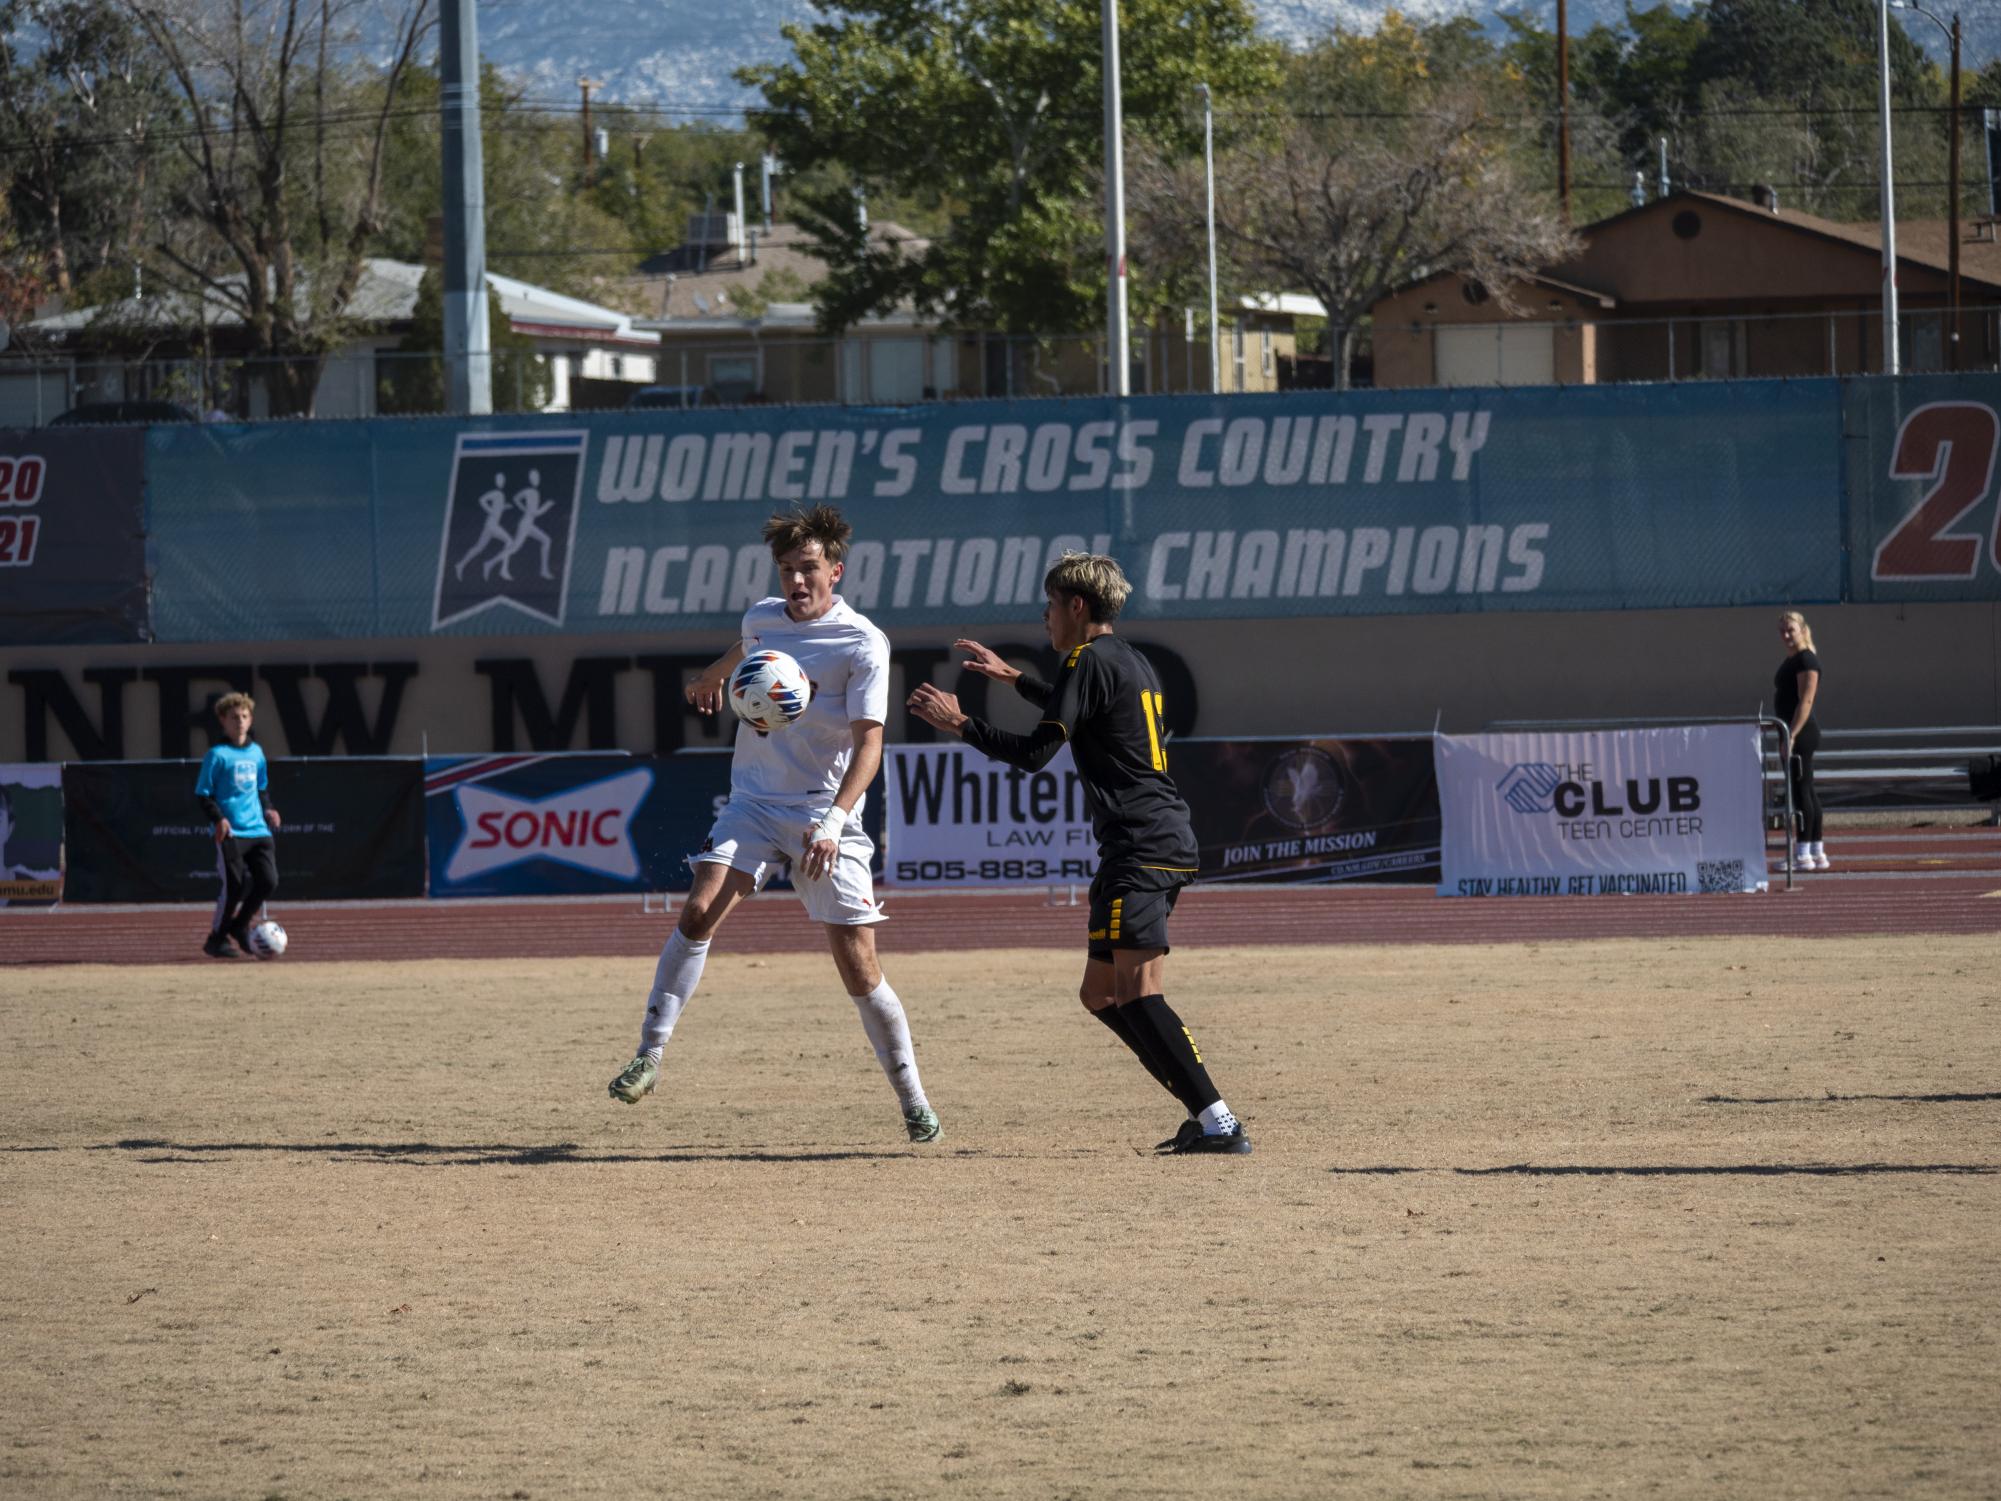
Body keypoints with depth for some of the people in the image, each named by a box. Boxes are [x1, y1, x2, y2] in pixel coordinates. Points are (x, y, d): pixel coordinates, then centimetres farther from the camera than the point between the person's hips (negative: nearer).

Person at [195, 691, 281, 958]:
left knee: (268, 881, -4)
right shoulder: (217, 755, -4)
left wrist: (267, 809, 9)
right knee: (235, 885, -12)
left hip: (258, 830, 6)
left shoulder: (256, 752, 14)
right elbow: (203, 794, -4)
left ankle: (239, 925, 19)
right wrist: (218, 818, -18)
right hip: (230, 833, -6)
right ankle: (216, 939, 4)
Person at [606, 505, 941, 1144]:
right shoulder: (762, 617, 5)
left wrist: (834, 820, -30)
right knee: (700, 910, -20)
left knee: (859, 966, -6)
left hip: (825, 815, -4)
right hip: (754, 802, 4)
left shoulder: (864, 644, -11)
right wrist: (710, 678, 53)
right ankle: (650, 1054, -13)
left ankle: (913, 1102, 9)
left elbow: (868, 742, -17)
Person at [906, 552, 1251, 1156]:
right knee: (1102, 995, 13)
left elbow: (1036, 752, -14)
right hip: (1169, 840, 10)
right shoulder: (1130, 663, 22)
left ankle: (1219, 1123, -26)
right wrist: (1013, 677, 51)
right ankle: (1207, 1115, 7)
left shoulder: (1091, 661, -8)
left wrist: (959, 724, -3)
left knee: (1138, 994, -18)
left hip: (1140, 845, -10)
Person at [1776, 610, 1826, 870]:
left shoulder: (1806, 661, -12)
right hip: (1794, 733, 10)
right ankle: (1818, 853, 15)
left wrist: (1792, 735, -23)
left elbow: (1805, 701, -19)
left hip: (1802, 732, -10)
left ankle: (1804, 854, -7)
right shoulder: (1790, 661, 16)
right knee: (1806, 792, 11)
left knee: (1800, 790, -8)